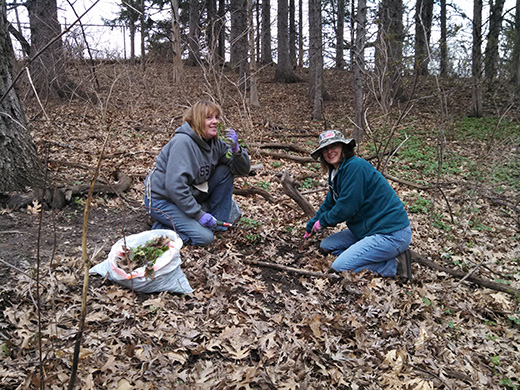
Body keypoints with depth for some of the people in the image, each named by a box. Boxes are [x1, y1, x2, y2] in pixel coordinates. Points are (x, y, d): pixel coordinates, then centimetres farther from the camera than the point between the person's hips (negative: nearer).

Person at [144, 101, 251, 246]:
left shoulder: (216, 143, -1)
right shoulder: (183, 142, -24)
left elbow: (243, 169, 1)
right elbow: (175, 185, -30)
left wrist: (236, 149, -20)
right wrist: (198, 214, -28)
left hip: (190, 195, 8)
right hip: (162, 199, -8)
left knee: (225, 171, -5)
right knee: (204, 237, -22)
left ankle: (219, 223, 2)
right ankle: (162, 227, 0)